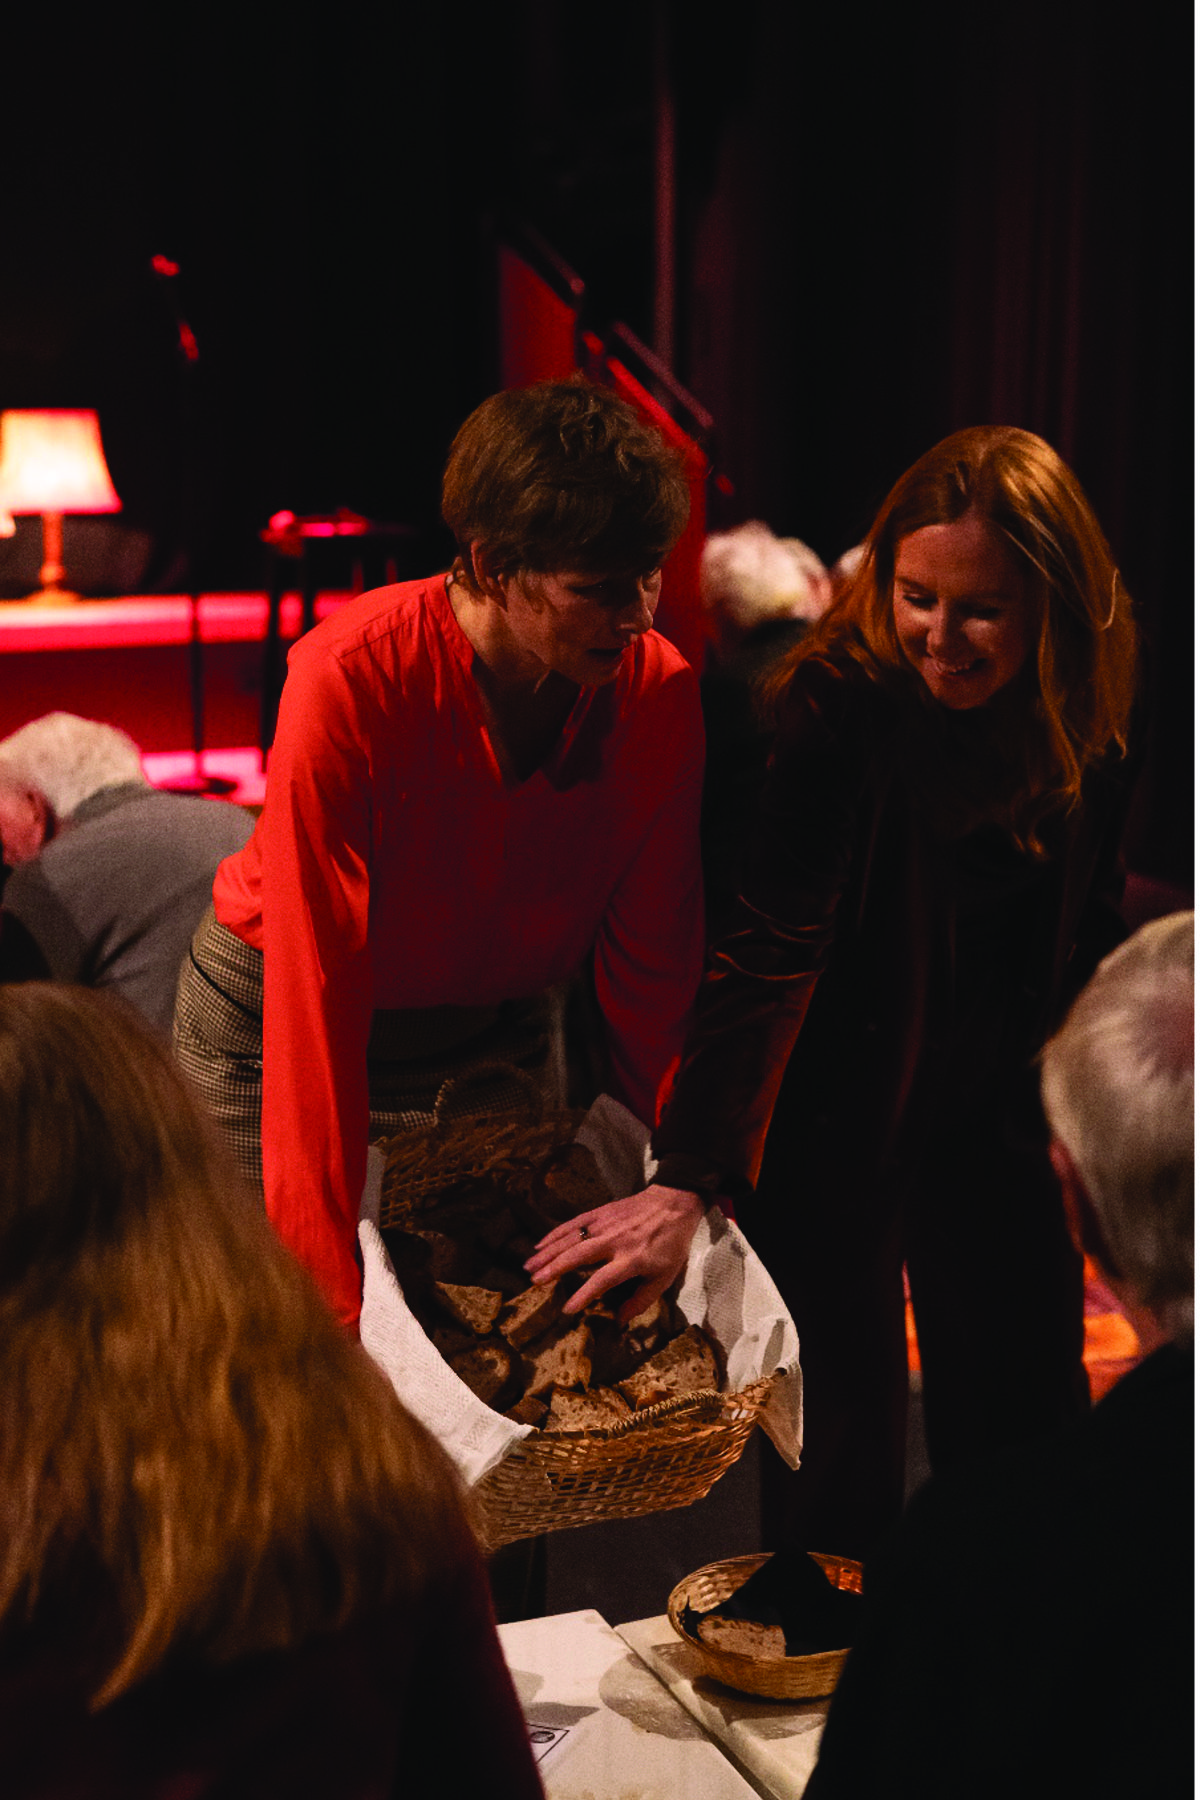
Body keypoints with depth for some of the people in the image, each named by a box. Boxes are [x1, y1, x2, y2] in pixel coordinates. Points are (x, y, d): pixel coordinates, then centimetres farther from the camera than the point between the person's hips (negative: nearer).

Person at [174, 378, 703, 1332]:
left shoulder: (660, 693, -19)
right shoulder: (349, 679, -32)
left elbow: (652, 969, -11)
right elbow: (314, 996, -32)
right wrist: (329, 1297, -33)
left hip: (495, 1029, 3)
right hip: (273, 1025, -3)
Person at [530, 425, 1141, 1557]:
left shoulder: (1093, 727, -8)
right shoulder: (843, 702, -24)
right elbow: (768, 949, -31)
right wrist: (685, 1179, -38)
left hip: (997, 1121, 5)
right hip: (837, 1111, -5)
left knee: (1028, 1424, 14)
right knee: (839, 1463, 1)